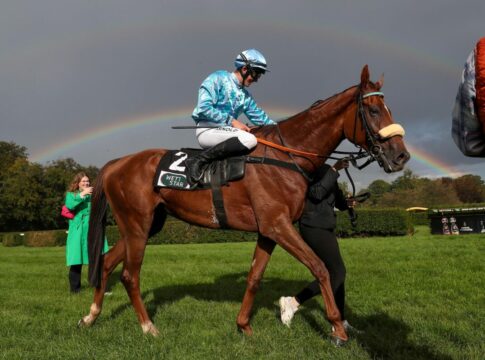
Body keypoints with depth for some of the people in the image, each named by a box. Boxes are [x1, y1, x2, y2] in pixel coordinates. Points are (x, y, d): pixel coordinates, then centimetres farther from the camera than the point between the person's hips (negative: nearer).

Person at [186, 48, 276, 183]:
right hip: (206, 129, -9)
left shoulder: (245, 96, 18)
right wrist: (232, 121, -16)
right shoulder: (218, 78, -4)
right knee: (249, 139, -30)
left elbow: (260, 117, 24)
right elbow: (204, 107, -15)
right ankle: (198, 160, -27)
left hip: (225, 130, 9)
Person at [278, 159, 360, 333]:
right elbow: (317, 192, -28)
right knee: (337, 273, -9)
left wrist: (347, 202, -4)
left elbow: (338, 201, 18)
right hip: (314, 229, -9)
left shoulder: (326, 171, 16)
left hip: (326, 229, 9)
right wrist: (334, 170, -26)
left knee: (337, 273, 10)